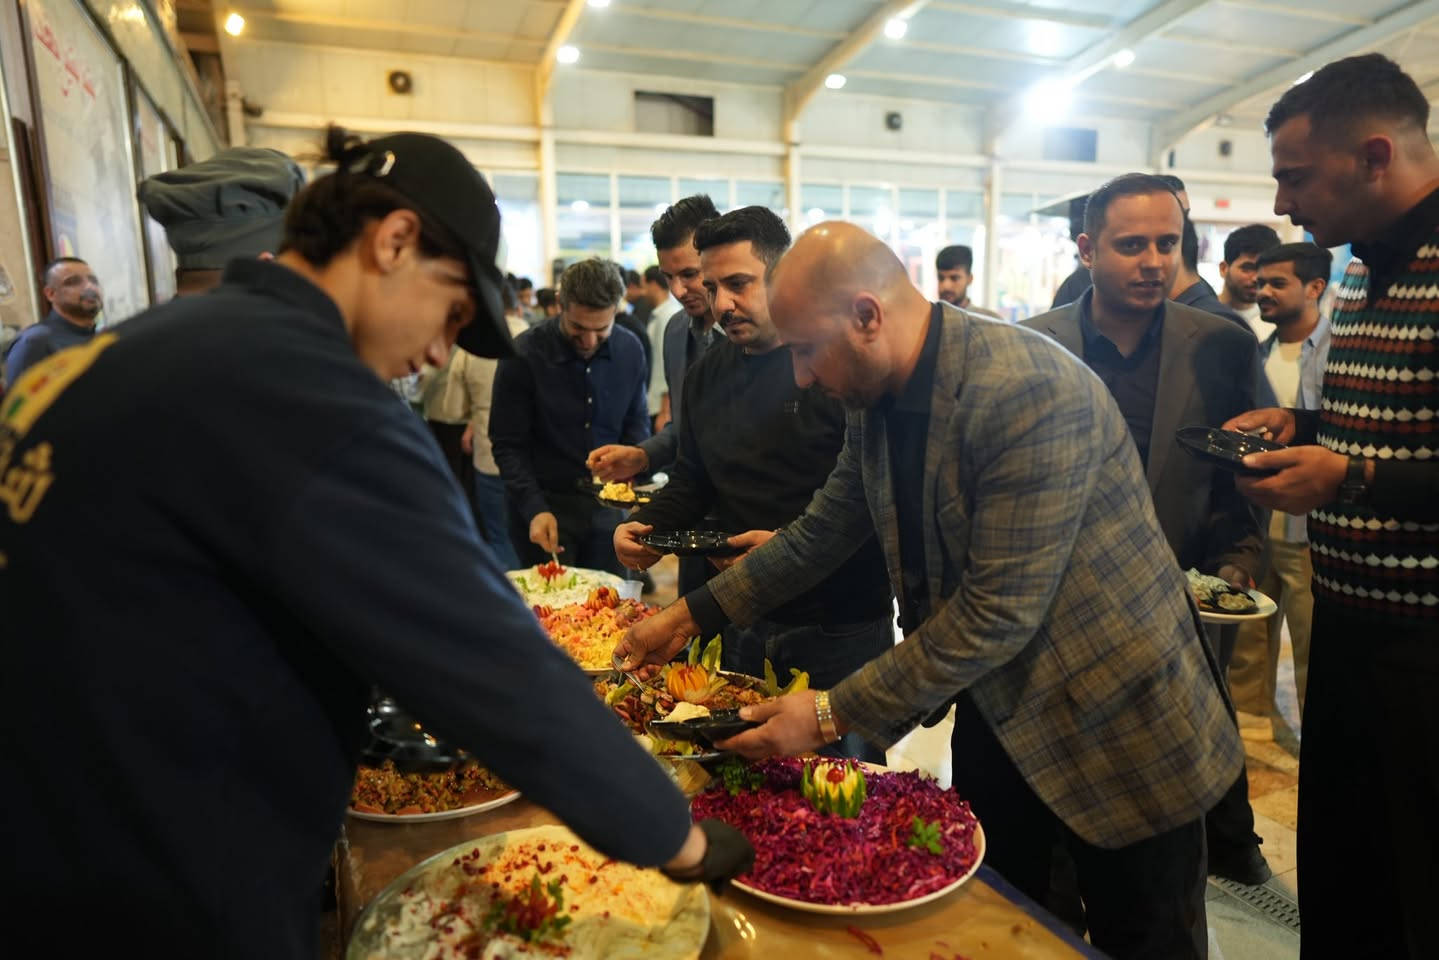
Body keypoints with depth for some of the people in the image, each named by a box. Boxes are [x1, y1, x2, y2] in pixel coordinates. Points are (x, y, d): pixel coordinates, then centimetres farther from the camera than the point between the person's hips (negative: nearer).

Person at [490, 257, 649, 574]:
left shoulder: (630, 349, -3)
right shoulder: (523, 354, -13)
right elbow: (508, 445, -10)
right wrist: (534, 509, -21)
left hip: (607, 508, 3)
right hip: (544, 506, -3)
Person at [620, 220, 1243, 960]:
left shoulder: (1029, 392, -29)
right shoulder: (876, 399, -4)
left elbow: (1000, 610, -29)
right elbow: (824, 530, 7)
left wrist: (834, 715, -25)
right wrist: (693, 613, 4)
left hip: (1115, 713, -6)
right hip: (993, 704, 7)